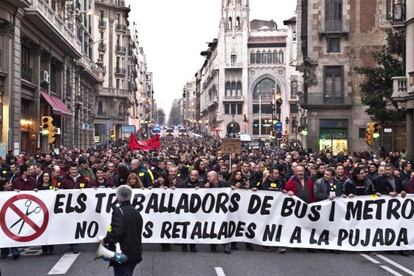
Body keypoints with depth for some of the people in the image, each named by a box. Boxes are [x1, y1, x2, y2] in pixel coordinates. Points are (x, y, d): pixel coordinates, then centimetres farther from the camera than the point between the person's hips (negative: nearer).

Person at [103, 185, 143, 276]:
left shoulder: (118, 211, -14)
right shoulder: (136, 212, 11)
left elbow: (117, 231, -26)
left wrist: (105, 240, -14)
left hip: (122, 255, -8)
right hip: (135, 254, 8)